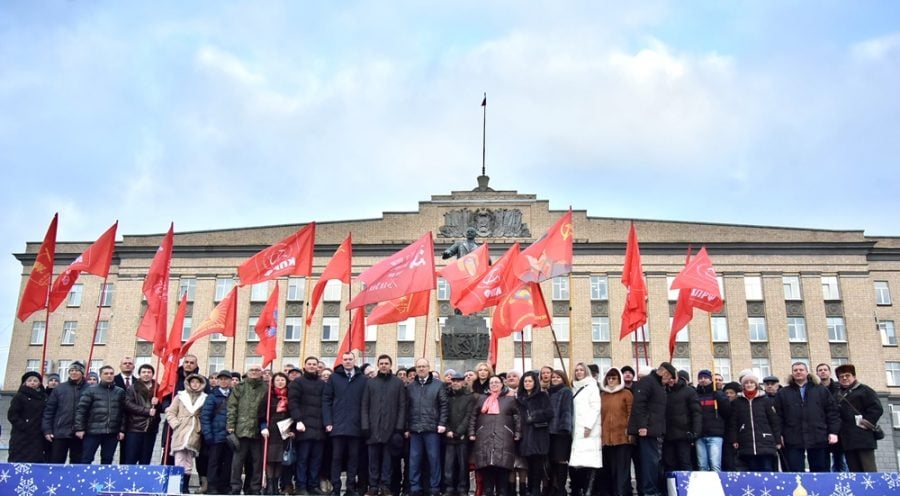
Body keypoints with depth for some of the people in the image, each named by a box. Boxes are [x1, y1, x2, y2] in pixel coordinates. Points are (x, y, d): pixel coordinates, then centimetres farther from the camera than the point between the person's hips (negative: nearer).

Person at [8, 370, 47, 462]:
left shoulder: (44, 397, 15)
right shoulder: (19, 396, 3)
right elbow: (12, 415, -5)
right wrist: (24, 427, -14)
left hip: (38, 438, 4)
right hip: (21, 437, -4)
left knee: (37, 462, -1)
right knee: (18, 462, -7)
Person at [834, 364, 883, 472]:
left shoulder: (864, 390, 4)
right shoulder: (839, 395, 21)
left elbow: (877, 408, -7)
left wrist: (866, 422, -13)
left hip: (863, 437, -6)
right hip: (847, 439, 6)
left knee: (869, 470, -10)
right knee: (854, 471, 4)